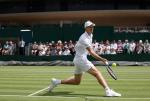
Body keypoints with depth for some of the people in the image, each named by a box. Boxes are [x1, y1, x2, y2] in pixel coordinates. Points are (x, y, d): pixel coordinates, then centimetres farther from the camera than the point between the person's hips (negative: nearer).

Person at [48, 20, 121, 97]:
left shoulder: (90, 35, 13)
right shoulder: (84, 38, -18)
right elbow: (91, 52, -27)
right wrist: (101, 59, -36)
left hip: (78, 60, 10)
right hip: (81, 59, -10)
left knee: (77, 81, 17)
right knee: (97, 73, -18)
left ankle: (57, 82, 22)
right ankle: (108, 91, -25)